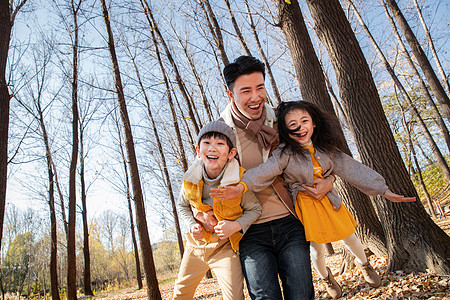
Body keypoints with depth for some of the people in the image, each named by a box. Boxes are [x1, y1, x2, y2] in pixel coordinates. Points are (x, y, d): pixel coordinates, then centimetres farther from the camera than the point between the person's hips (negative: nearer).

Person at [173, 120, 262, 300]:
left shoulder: (240, 179, -22)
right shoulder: (191, 179, -12)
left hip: (224, 246, -3)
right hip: (196, 243, 4)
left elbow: (254, 209, -8)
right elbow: (182, 205, 7)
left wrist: (236, 226, -25)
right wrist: (192, 225, -10)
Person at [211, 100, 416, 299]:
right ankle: (326, 277, 48)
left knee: (349, 239, 19)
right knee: (317, 249, 13)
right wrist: (241, 187, -57)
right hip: (306, 205, -3)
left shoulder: (326, 148, -8)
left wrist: (385, 191, -6)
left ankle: (363, 264, 54)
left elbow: (352, 169, -5)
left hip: (329, 199, 4)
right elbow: (266, 170, -39)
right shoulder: (285, 154, -22)